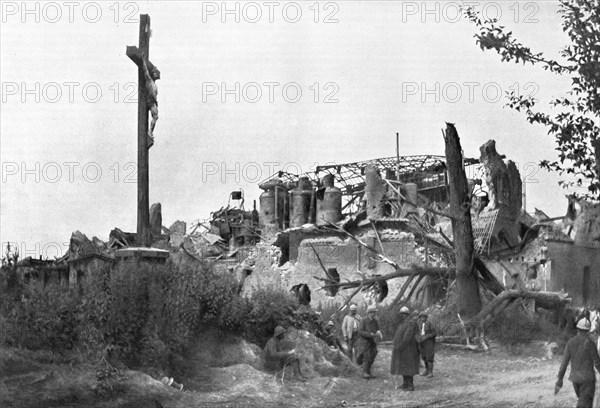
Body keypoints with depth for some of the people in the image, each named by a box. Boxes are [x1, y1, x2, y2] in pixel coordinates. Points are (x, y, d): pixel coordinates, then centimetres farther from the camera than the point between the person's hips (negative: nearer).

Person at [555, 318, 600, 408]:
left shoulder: (570, 343, 1)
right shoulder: (589, 343, -11)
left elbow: (564, 362, -1)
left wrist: (559, 380, 3)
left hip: (575, 377, 5)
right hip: (587, 378, -5)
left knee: (582, 399, 25)